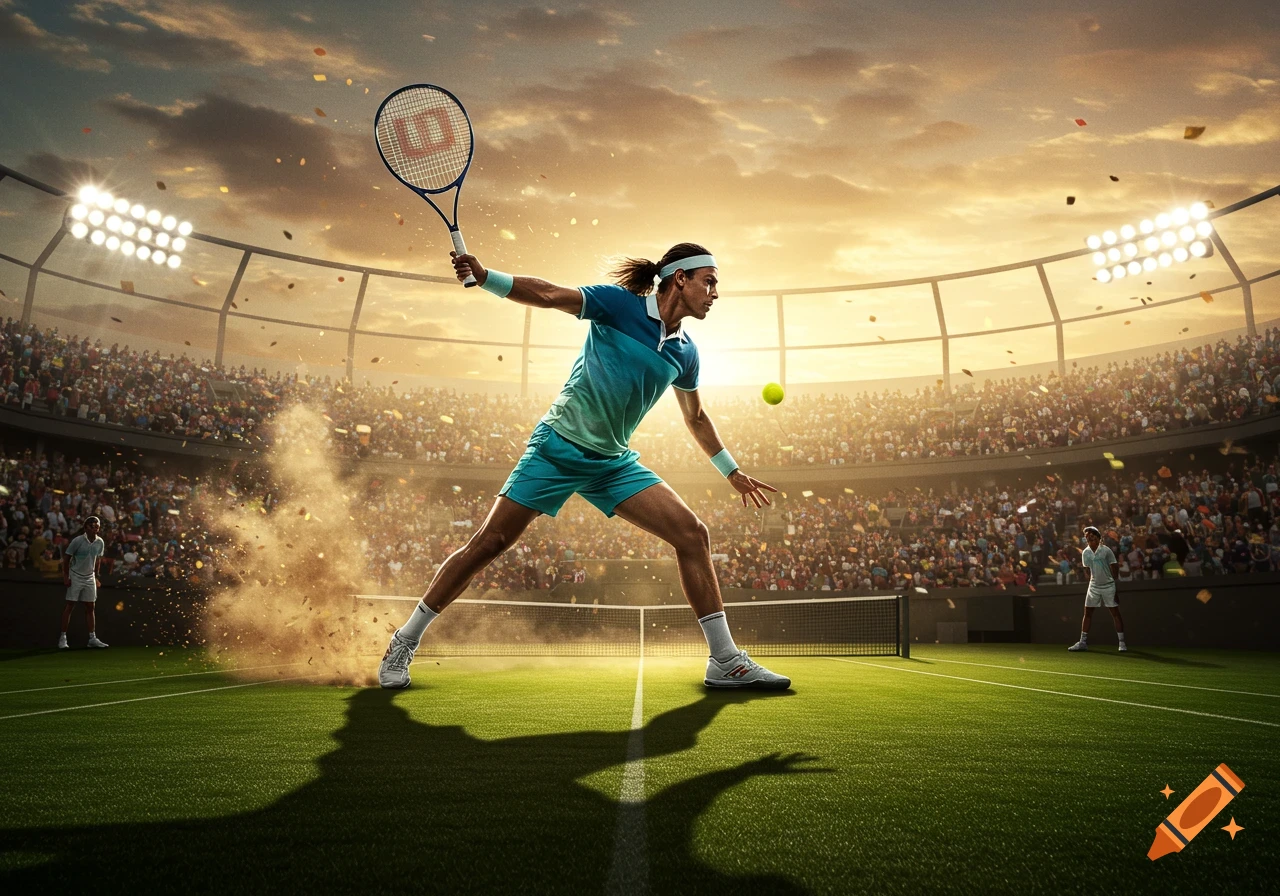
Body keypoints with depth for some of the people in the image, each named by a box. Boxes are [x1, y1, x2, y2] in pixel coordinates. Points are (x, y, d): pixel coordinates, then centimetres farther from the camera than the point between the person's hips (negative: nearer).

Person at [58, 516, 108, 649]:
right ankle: (63, 638, 3)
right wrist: (66, 576, -10)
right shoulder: (77, 541, -15)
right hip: (75, 577, -4)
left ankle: (92, 638, 9)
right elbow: (66, 558, -8)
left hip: (90, 578, 5)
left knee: (90, 608, 6)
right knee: (69, 606, -3)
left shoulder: (100, 542, -1)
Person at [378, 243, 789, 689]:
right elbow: (547, 295, -17)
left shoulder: (685, 352, 8)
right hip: (558, 446, -5)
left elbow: (695, 416, 22)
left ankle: (725, 661, 0)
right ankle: (404, 641, 12)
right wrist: (485, 276, -33)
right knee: (488, 542, -6)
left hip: (614, 463, 5)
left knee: (693, 534, -8)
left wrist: (732, 471, 26)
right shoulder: (618, 303, -9)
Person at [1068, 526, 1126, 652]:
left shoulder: (1106, 550, -10)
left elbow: (1115, 569, -6)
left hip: (1108, 585, -4)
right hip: (1093, 586, 4)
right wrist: (1090, 582, 6)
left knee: (1116, 614, -2)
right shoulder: (1085, 553, 2)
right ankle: (1083, 642, 7)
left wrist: (1116, 588, -7)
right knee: (1087, 613, 2)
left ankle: (1122, 642, 4)